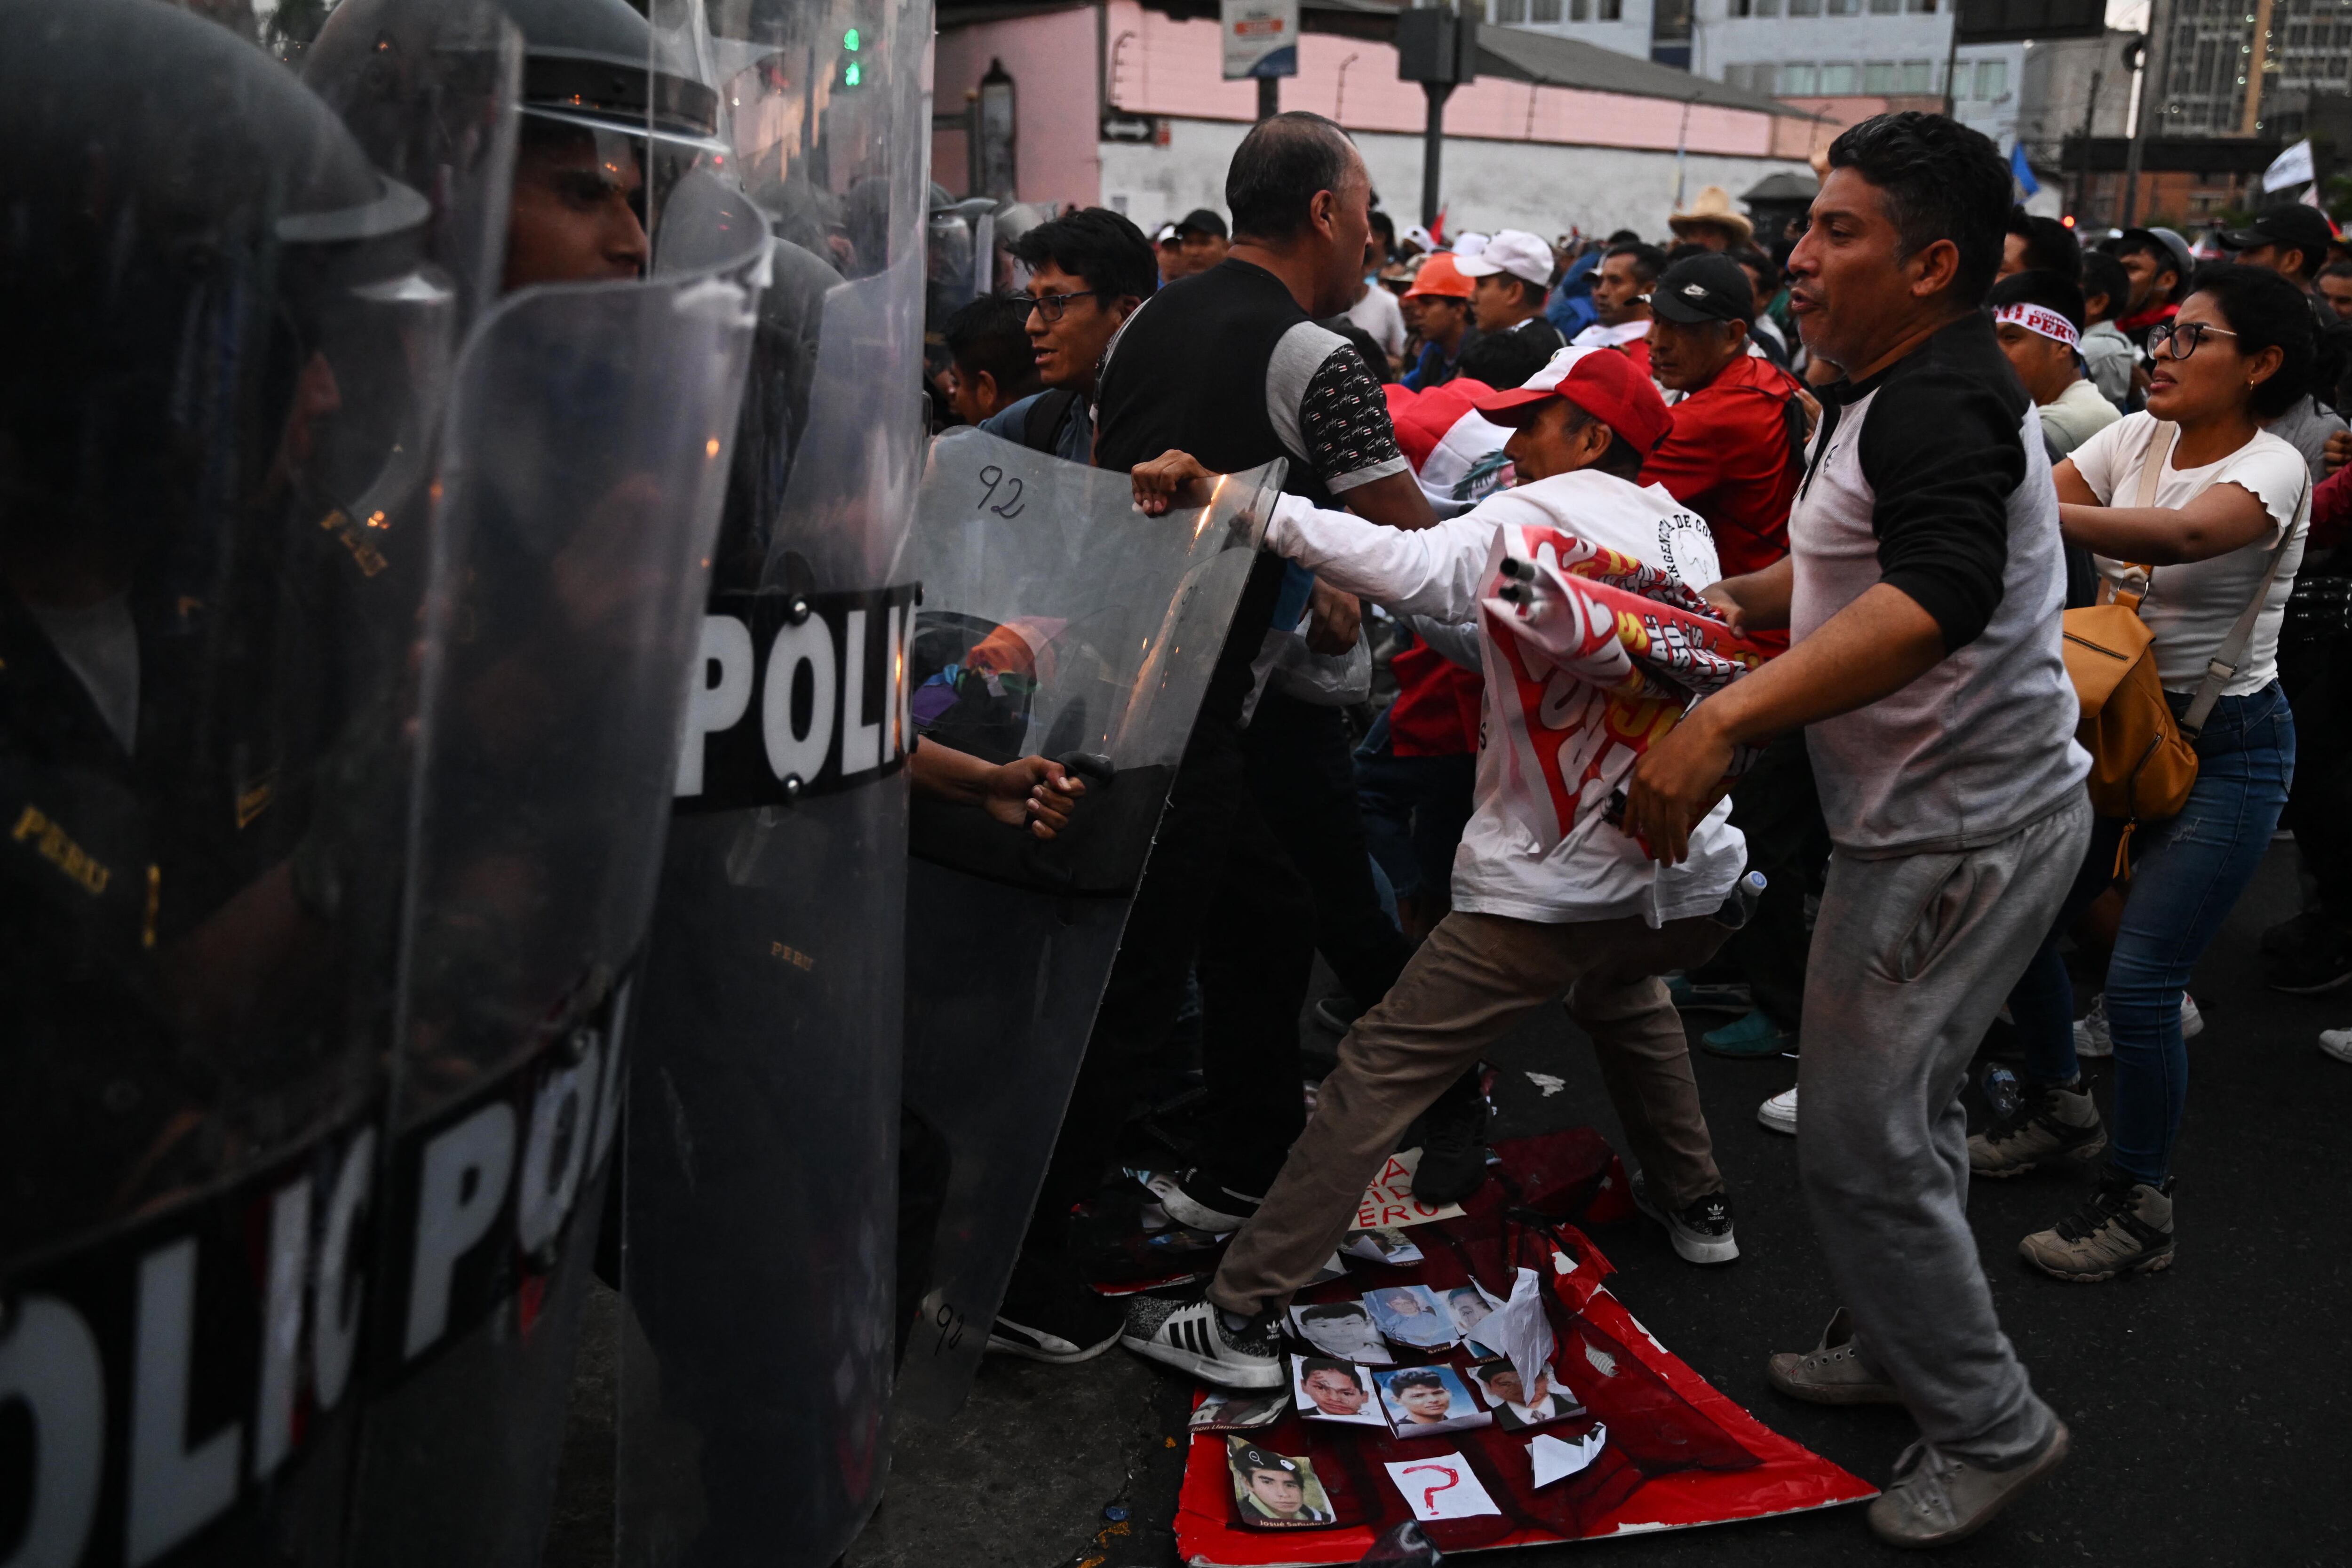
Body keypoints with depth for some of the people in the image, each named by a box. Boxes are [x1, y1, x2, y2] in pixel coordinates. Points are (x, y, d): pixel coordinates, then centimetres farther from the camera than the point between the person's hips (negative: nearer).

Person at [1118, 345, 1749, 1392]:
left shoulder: (1540, 516, -6)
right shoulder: (1687, 535, 15)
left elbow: (1412, 569, -25)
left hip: (1554, 882, -7)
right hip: (1686, 881, 7)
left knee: (1379, 1071, -4)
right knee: (1620, 991, 39)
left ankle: (1240, 1318, -5)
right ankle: (1698, 1204, 45)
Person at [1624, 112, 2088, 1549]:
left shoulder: (1942, 405, -23)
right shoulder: (1905, 393, 12)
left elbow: (1938, 597, -41)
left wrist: (1724, 721, -46)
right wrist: (1723, 602, 16)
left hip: (1965, 831, -11)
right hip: (1945, 815, 11)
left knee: (1860, 1137, -4)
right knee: (1906, 1109, 22)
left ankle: (1994, 1429, 14)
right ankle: (1903, 1348, 41)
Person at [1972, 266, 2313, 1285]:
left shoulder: (2271, 468, -17)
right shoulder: (2135, 439, 2)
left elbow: (2188, 534, -39)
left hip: (2226, 748, -6)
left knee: (2139, 982, -10)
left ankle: (2139, 1206, 10)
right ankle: (2060, 1116, 34)